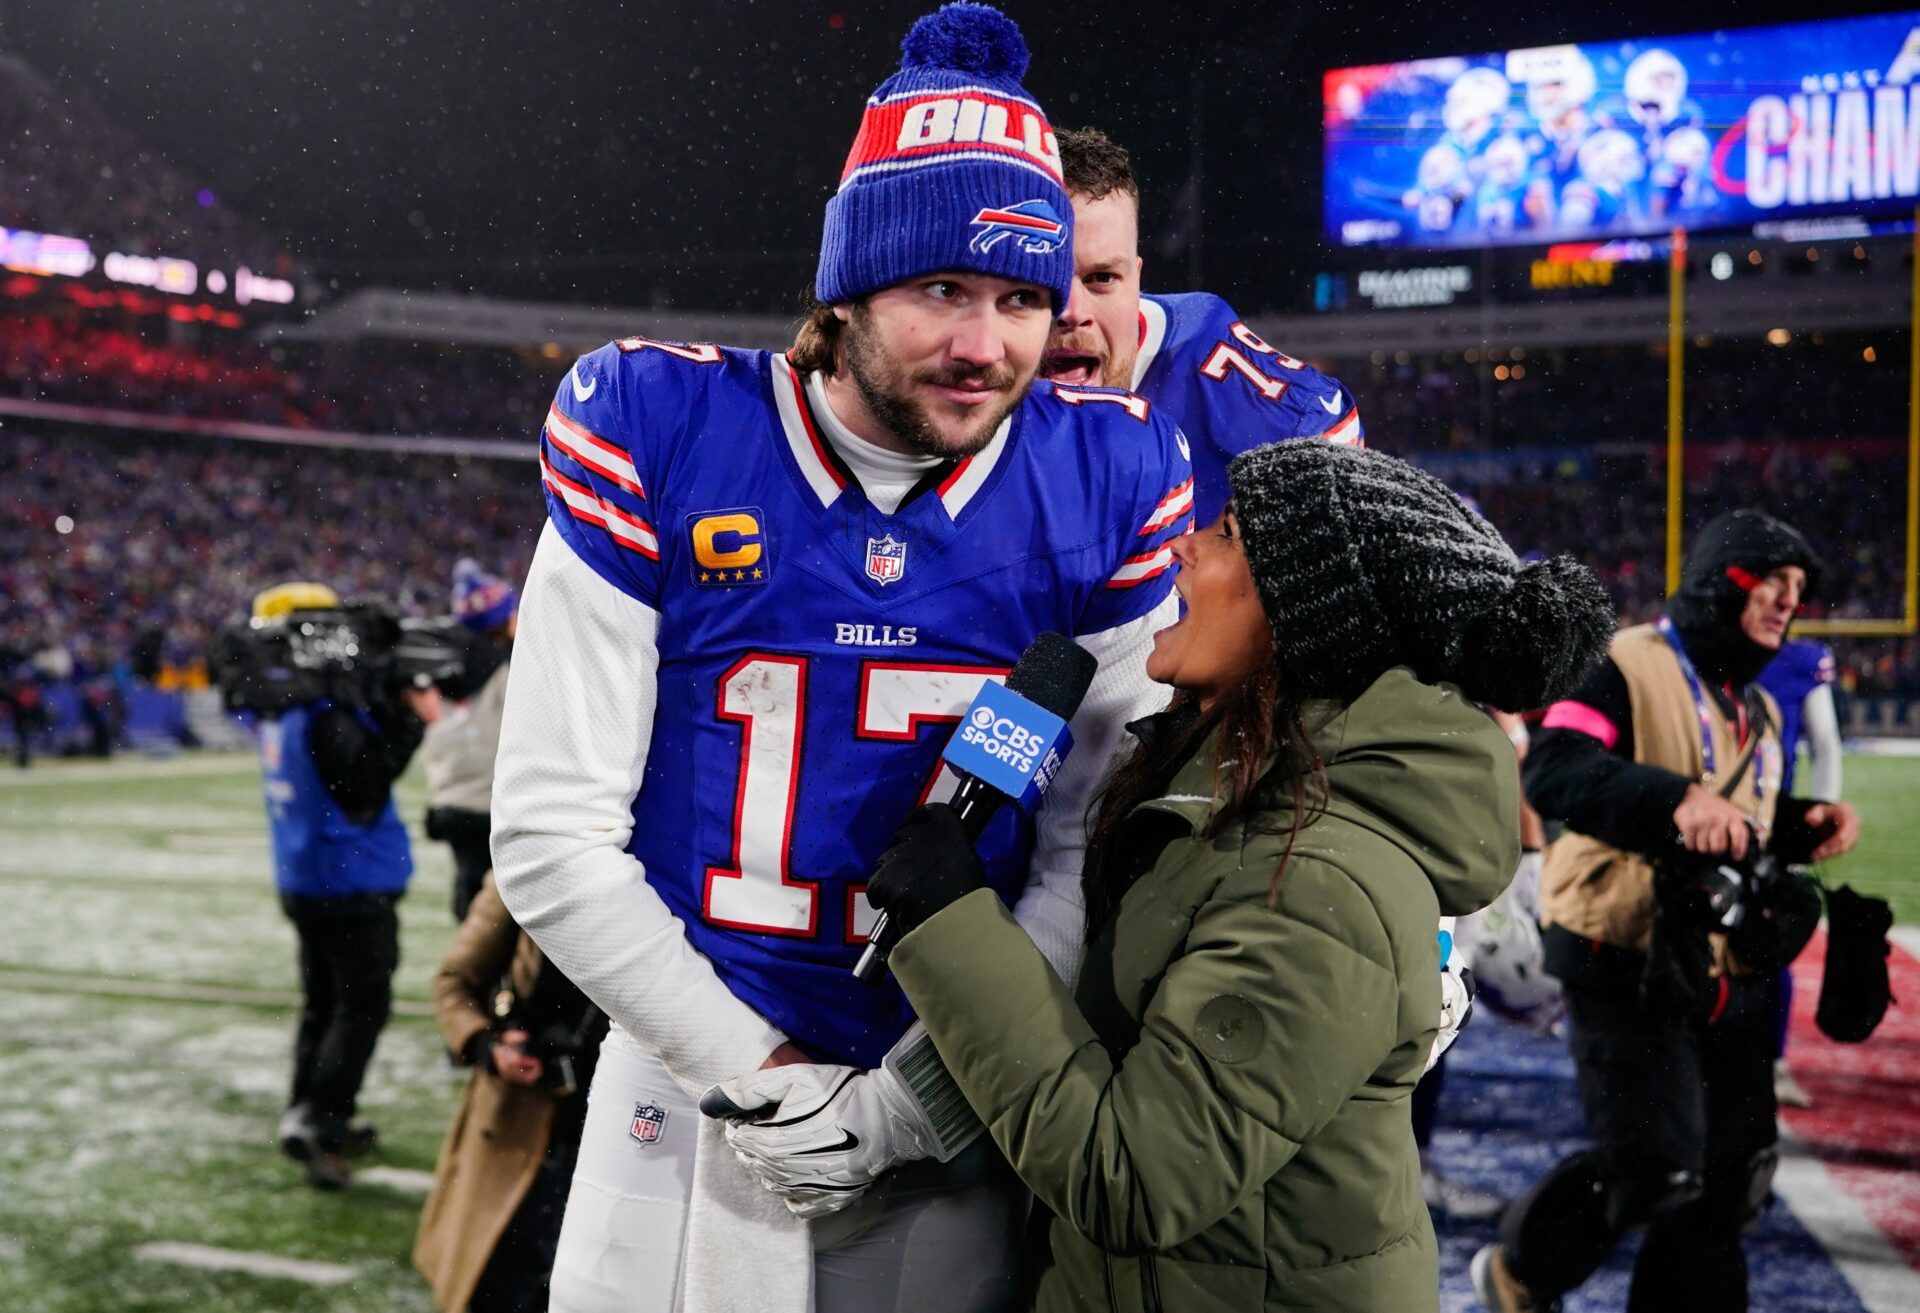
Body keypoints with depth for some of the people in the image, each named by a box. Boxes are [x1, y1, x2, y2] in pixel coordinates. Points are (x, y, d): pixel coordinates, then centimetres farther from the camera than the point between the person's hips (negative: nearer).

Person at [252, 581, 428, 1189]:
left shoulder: (277, 711, 5)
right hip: (352, 882, -9)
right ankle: (316, 1122, -7)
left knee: (322, 1002, 18)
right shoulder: (327, 713, -22)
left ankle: (313, 1118, 25)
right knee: (362, 1007, -1)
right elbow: (366, 794, -19)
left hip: (302, 880, 9)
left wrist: (385, 711, -3)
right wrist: (409, 724, -16)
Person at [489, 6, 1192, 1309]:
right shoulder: (660, 435, -12)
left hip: (948, 1118, 1)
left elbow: (1093, 855, -6)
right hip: (690, 1083, 0)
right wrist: (755, 1068, -11)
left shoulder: (1105, 483, -9)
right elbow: (551, 834, -11)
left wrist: (908, 1103, -11)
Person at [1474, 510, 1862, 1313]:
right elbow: (1551, 772, -24)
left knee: (1735, 1172, 12)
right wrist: (1674, 797, -36)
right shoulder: (1630, 666, -9)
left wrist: (1805, 828, 7)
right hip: (1627, 962, -9)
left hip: (1725, 971, 9)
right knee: (1655, 1166, -12)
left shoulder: (1757, 711, 19)